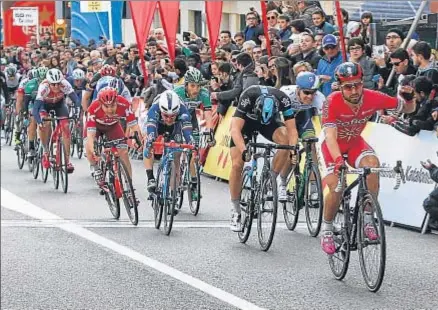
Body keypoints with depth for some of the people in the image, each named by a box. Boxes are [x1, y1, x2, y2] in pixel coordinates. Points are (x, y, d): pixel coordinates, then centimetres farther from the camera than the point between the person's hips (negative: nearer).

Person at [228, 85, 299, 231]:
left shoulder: (283, 99, -34)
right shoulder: (247, 97, -39)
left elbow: (292, 130, -32)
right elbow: (235, 129, -44)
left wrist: (294, 150, -49)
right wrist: (244, 151, -58)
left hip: (271, 121, 2)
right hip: (246, 120, -1)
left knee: (286, 139, -31)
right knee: (237, 165, -13)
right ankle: (235, 211, 1)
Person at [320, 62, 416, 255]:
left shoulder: (372, 98, -24)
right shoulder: (332, 102, -32)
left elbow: (408, 109, -12)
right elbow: (330, 136, -39)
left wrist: (409, 99, -36)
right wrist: (338, 160, -55)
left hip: (355, 143, 2)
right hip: (334, 146, -2)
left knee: (372, 164, -29)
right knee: (336, 187, -20)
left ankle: (367, 221, -18)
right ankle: (327, 230, 6)